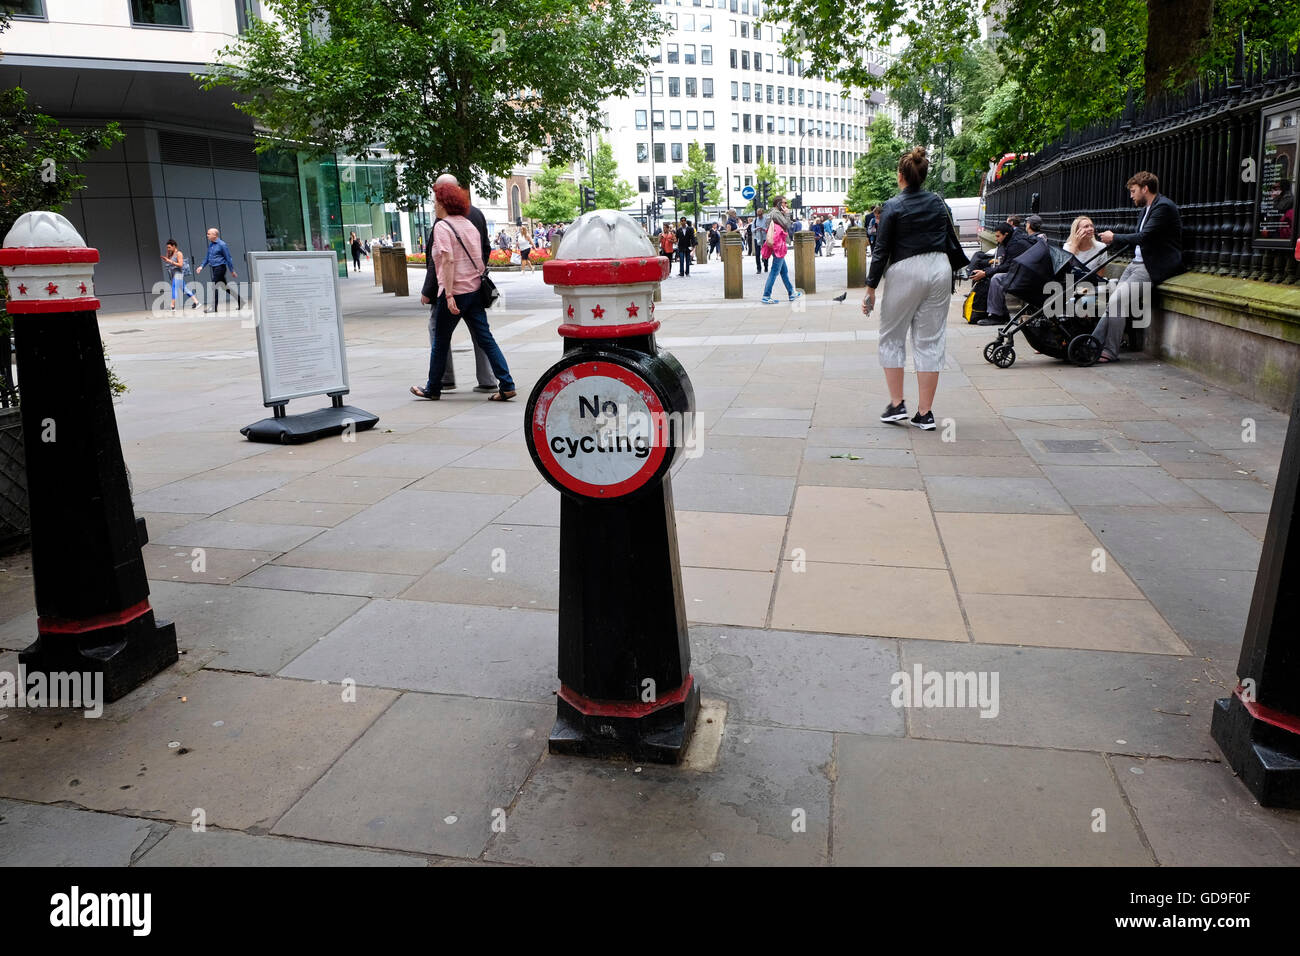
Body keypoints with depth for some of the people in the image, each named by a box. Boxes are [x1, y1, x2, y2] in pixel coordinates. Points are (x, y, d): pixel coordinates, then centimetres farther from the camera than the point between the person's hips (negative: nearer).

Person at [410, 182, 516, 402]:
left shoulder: (442, 226, -9)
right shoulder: (469, 224, 13)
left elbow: (448, 260, -19)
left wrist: (449, 295, -22)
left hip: (455, 292, -6)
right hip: (475, 289, 7)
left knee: (441, 341, 8)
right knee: (485, 338, 4)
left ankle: (433, 389, 21)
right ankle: (507, 386, -5)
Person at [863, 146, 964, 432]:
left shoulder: (894, 207, -6)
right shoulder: (937, 201, 8)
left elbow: (882, 250, -7)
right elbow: (952, 239, 14)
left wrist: (871, 287, -3)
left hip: (905, 271, -4)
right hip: (939, 269, 4)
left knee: (892, 338, 11)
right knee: (930, 341, 5)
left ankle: (897, 405, 7)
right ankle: (925, 413, 5)